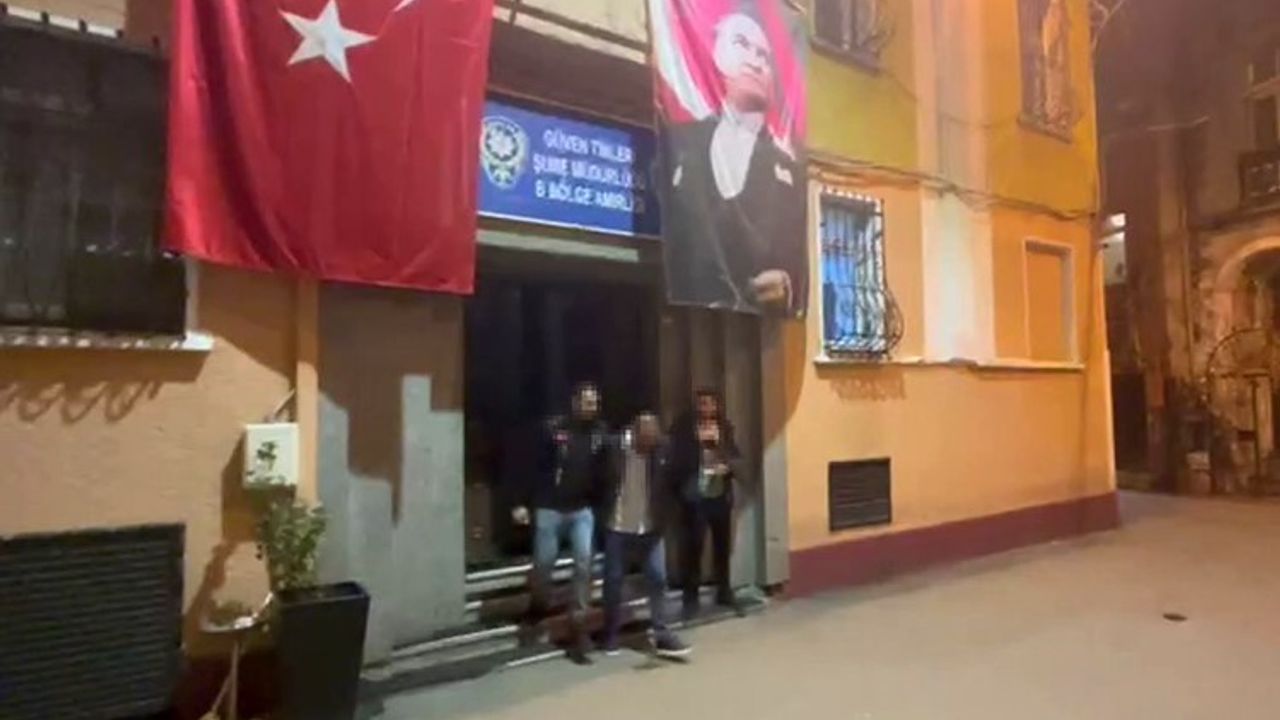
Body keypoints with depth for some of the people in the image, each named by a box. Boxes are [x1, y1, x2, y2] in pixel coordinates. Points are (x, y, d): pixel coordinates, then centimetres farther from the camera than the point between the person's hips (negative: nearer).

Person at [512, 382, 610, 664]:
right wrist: (523, 503, -9)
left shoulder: (601, 432, 0)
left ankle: (579, 628, 7)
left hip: (583, 511, 2)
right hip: (550, 508, -2)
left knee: (584, 565, -5)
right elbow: (534, 467, -6)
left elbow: (605, 474, 1)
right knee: (543, 564, 7)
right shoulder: (554, 429, -7)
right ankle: (538, 608, 38)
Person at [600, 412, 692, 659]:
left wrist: (663, 517, -7)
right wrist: (602, 516, -6)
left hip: (650, 528, 1)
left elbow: (670, 486, 0)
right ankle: (611, 635, 24)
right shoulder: (615, 447, -14)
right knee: (613, 581, 8)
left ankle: (662, 635, 10)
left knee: (658, 578, 0)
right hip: (618, 527, -1)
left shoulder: (662, 449, -9)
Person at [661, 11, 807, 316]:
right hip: (689, 308, -1)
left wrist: (788, 285, -10)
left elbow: (797, 256, 12)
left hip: (765, 315, 2)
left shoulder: (788, 167, 20)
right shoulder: (680, 139, 16)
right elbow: (665, 228, 5)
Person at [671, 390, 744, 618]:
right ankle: (691, 597, 12)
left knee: (723, 545, 12)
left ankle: (724, 592, 29)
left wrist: (728, 466, -13)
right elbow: (676, 462, -9)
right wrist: (698, 441, -19)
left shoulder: (725, 428, 6)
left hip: (721, 494, 3)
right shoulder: (683, 428, -3)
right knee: (694, 546, -4)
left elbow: (738, 459, 8)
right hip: (695, 496, -3)